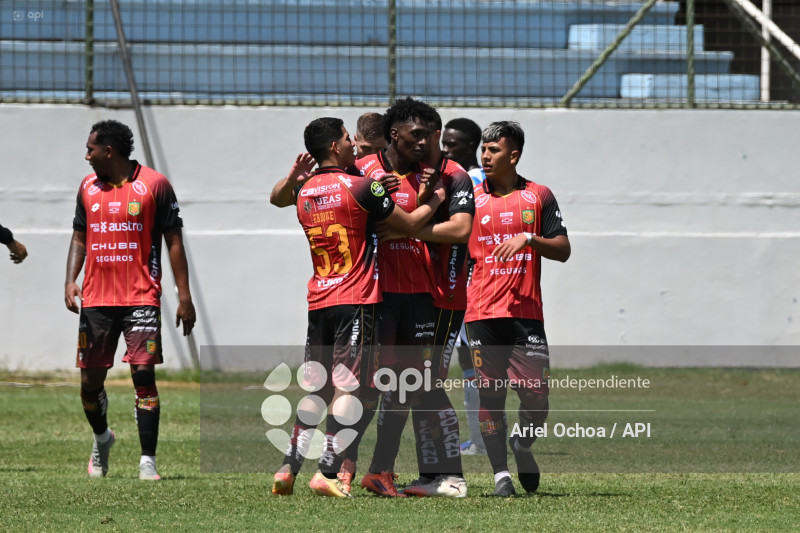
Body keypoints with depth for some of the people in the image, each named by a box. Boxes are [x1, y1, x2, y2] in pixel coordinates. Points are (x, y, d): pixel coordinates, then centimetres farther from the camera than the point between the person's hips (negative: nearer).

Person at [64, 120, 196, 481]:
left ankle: (147, 461, -9)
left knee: (143, 374, -12)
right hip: (95, 299, 5)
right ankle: (101, 438, 35)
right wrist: (70, 281, 2)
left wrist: (184, 296, -4)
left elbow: (174, 241, -1)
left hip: (141, 299, -5)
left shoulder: (154, 185, -3)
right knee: (90, 380, 7)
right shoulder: (88, 187, 11)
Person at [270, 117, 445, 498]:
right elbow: (409, 223, 0)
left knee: (315, 389, 11)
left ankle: (289, 467, 4)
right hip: (356, 300, -6)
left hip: (317, 302, 6)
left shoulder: (304, 192, 8)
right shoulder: (360, 187, -9)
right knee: (346, 387, -7)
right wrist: (436, 199, 17)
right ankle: (328, 471, -14)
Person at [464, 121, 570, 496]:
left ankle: (523, 445, 25)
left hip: (527, 312, 0)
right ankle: (500, 472, 5)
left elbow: (563, 250, 3)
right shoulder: (471, 197, 8)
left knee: (536, 395, -4)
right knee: (489, 395, -3)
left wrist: (529, 239, -13)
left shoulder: (538, 197, 6)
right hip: (483, 311, 0)